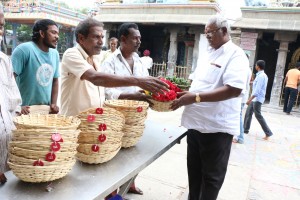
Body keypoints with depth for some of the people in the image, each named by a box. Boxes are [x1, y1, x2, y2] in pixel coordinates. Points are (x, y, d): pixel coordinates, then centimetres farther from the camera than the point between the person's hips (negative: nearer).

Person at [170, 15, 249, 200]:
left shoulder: (235, 54, -11)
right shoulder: (208, 54, 15)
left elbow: (233, 89, -24)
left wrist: (195, 98, -26)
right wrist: (187, 93, 4)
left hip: (217, 127, -8)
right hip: (196, 123, 8)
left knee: (212, 175, 10)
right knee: (194, 170, 20)